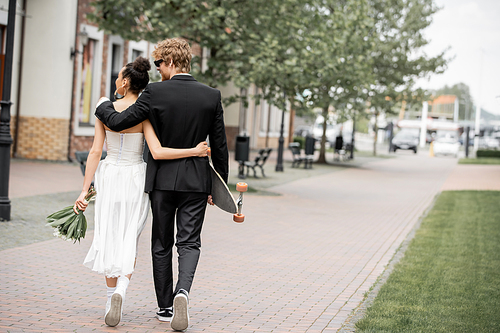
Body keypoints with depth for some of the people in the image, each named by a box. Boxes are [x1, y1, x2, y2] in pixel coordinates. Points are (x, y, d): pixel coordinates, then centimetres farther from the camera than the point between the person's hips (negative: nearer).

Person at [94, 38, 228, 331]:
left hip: (162, 179, -1)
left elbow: (118, 122, -8)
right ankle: (183, 290, -21)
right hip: (196, 181, 1)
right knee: (189, 242, 5)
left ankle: (165, 306, 17)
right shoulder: (212, 96, -2)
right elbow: (220, 146, 2)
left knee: (162, 243, 11)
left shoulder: (155, 92, -10)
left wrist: (103, 107, 13)